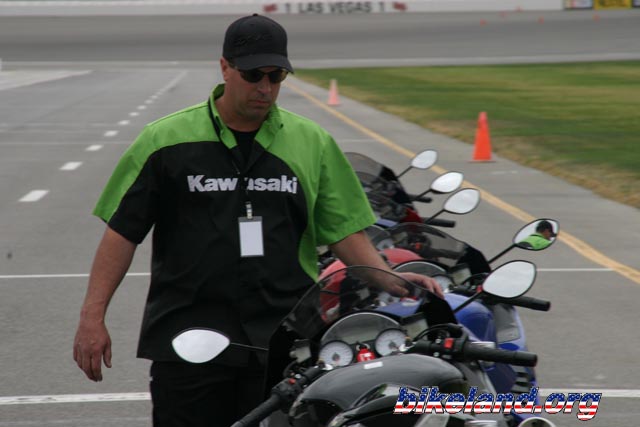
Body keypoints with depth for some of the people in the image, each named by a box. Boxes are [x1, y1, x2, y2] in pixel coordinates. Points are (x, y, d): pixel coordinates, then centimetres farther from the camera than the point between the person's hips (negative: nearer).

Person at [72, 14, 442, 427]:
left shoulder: (314, 144, 9)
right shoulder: (165, 141, 3)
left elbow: (343, 230, 11)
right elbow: (123, 231, 3)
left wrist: (390, 280, -6)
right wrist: (93, 317, -3)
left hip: (283, 347, 1)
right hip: (188, 343, -1)